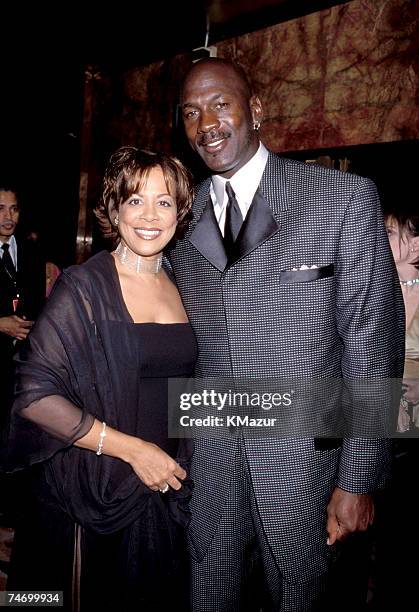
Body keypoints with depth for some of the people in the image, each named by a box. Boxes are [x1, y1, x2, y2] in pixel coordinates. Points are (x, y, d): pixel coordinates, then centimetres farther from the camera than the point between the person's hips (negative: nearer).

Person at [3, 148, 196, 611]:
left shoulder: (180, 289, 5)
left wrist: (181, 462, 4)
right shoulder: (84, 286, -12)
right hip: (92, 499, -5)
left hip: (166, 490, 5)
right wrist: (132, 449, -19)